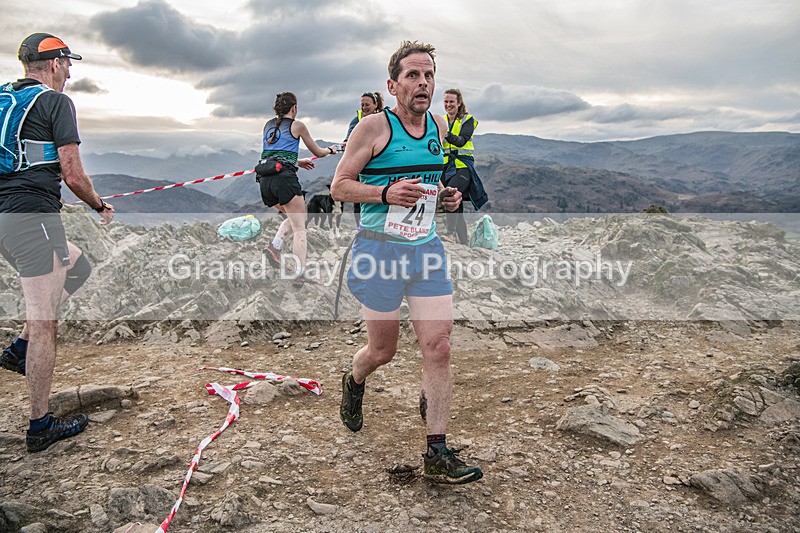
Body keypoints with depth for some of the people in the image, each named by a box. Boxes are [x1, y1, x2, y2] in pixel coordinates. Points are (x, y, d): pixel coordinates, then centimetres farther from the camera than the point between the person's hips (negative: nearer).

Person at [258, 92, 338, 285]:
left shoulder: (268, 125, 21)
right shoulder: (297, 125, 6)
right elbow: (317, 152, 16)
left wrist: (298, 162, 38)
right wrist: (331, 150, 36)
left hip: (265, 179, 6)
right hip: (284, 177, -6)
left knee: (293, 218, 25)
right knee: (299, 228, -1)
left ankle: (275, 246, 1)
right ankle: (299, 275, -7)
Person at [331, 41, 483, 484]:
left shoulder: (439, 127, 10)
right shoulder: (374, 127, -8)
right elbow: (339, 186, -5)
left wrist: (446, 196, 4)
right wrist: (386, 193, -22)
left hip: (427, 248, 5)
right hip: (380, 249, -4)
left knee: (438, 348, -4)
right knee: (382, 350, 9)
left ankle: (437, 454, 6)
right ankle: (353, 384, 46)